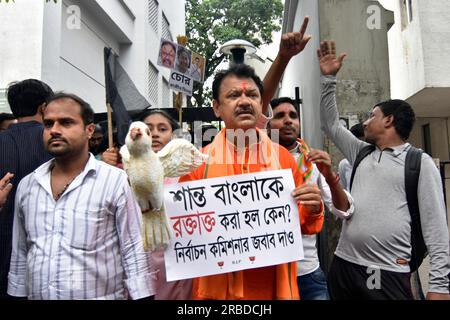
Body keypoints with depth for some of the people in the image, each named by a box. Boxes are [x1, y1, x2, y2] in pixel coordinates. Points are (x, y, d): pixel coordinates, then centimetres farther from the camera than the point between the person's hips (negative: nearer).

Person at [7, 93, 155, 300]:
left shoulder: (116, 181, -12)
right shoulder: (26, 185, 4)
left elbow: (134, 252, -12)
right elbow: (20, 254, 11)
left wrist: (141, 297, -15)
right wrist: (18, 294, 11)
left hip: (100, 295, -4)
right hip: (36, 296, 5)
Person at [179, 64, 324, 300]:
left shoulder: (283, 157, -1)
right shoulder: (198, 161, -6)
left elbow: (300, 224, 7)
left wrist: (312, 210, -13)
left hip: (274, 287, 2)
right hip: (217, 288, -1)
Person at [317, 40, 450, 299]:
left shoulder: (420, 163, -3)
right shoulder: (362, 153, 13)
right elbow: (331, 124, 18)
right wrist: (329, 78, 12)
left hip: (389, 274, -5)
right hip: (343, 266, 6)